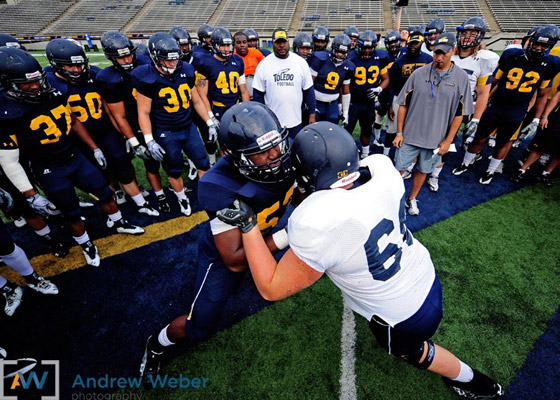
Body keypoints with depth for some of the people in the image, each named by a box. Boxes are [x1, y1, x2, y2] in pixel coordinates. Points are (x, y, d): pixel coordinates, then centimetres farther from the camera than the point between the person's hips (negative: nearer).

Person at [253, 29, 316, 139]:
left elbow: (308, 90, 7)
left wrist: (312, 113, 4)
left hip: (295, 121, 1)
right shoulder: (263, 64, -1)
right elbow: (258, 94, 2)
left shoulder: (301, 62, 3)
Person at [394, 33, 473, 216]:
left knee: (423, 170, 15)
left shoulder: (461, 78, -3)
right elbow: (403, 105, 0)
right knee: (399, 169, 6)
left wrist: (448, 140, -4)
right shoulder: (419, 74, -4)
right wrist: (399, 133, -3)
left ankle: (412, 199, 35)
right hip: (409, 135, 0)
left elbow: (459, 113, 0)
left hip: (436, 139, 1)